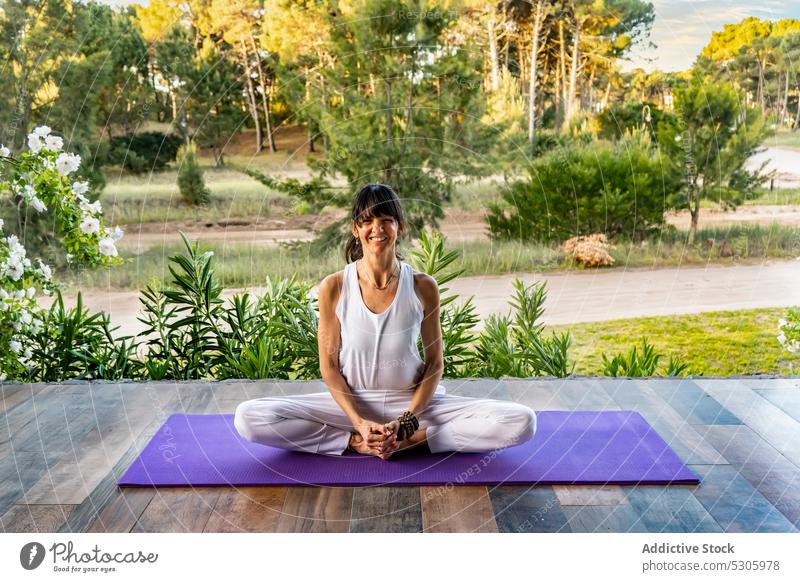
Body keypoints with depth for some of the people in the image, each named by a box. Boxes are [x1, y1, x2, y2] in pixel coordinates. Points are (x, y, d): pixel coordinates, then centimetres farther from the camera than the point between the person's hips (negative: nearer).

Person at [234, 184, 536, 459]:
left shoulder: (423, 287, -8)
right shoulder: (333, 288, -8)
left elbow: (435, 363, -2)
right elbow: (329, 365, -3)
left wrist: (407, 422, -15)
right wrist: (360, 423, -16)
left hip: (411, 402, 0)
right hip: (351, 403, 0)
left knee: (521, 421, -20)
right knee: (249, 417, -22)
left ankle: (408, 440, -16)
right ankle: (357, 443, -15)